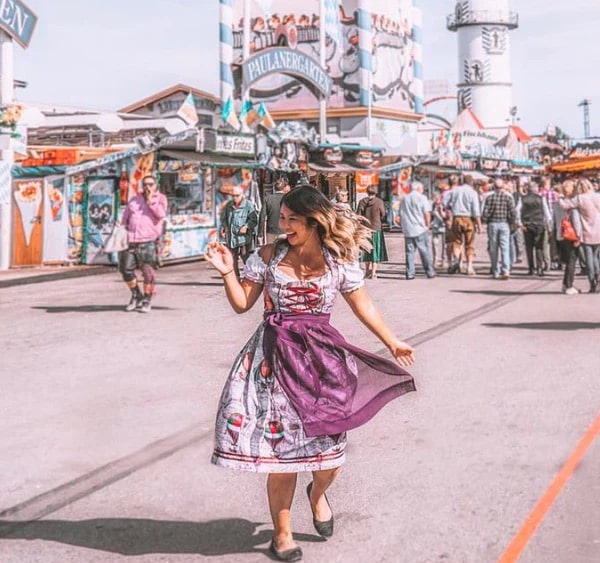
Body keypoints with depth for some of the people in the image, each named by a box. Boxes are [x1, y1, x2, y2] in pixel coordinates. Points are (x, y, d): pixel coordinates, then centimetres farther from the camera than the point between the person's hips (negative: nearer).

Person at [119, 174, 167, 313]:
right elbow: (124, 220, 22)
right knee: (126, 269, 2)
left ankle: (146, 300, 7)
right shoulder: (134, 200, 19)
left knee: (148, 272, -6)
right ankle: (136, 295, 22)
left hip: (148, 242, -4)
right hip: (131, 242, 4)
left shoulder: (160, 199, 10)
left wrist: (150, 200, -6)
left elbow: (161, 214, -9)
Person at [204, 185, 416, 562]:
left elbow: (363, 306, 10)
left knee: (328, 443, -1)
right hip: (276, 355, 0)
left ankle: (318, 492, 37)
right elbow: (242, 304, 3)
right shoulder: (269, 256, 0)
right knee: (282, 443, 1)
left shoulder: (340, 260, 0)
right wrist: (228, 272, -10)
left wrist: (392, 342, 12)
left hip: (321, 354, 0)